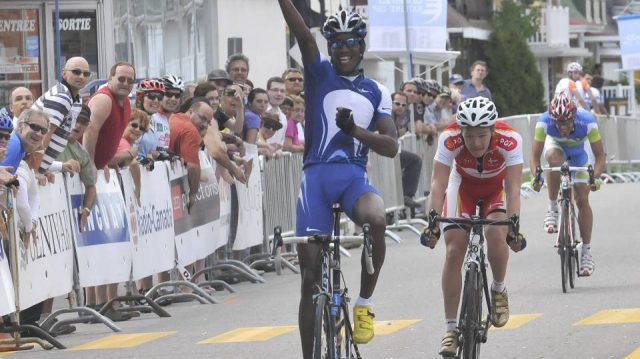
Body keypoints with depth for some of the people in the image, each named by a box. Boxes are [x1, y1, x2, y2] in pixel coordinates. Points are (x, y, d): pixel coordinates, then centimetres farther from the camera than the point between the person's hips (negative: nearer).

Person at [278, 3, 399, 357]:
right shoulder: (320, 73, 9)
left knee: (376, 220, -34)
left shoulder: (377, 92, 13)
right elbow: (303, 35, -8)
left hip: (354, 177, 0)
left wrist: (355, 130, -13)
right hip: (317, 176, 0)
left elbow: (391, 147, 5)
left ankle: (364, 303, -14)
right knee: (310, 277, -4)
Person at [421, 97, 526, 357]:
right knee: (454, 250, -14)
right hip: (463, 185, 1)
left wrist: (514, 223, -51)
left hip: (496, 187, -1)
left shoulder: (509, 139, -35)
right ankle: (451, 327, -5)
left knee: (496, 234, -29)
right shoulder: (449, 139, -34)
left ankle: (499, 290, 1)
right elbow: (438, 183, -37)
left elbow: (513, 187, -38)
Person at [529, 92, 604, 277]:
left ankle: (586, 251, 0)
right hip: (555, 145, 0)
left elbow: (600, 156, -29)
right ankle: (553, 209, -21)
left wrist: (595, 177, -46)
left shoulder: (587, 121, -36)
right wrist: (536, 175, -48)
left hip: (580, 151, 0)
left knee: (582, 199, -9)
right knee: (554, 159, -37)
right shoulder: (544, 122, -35)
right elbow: (535, 155, -29)